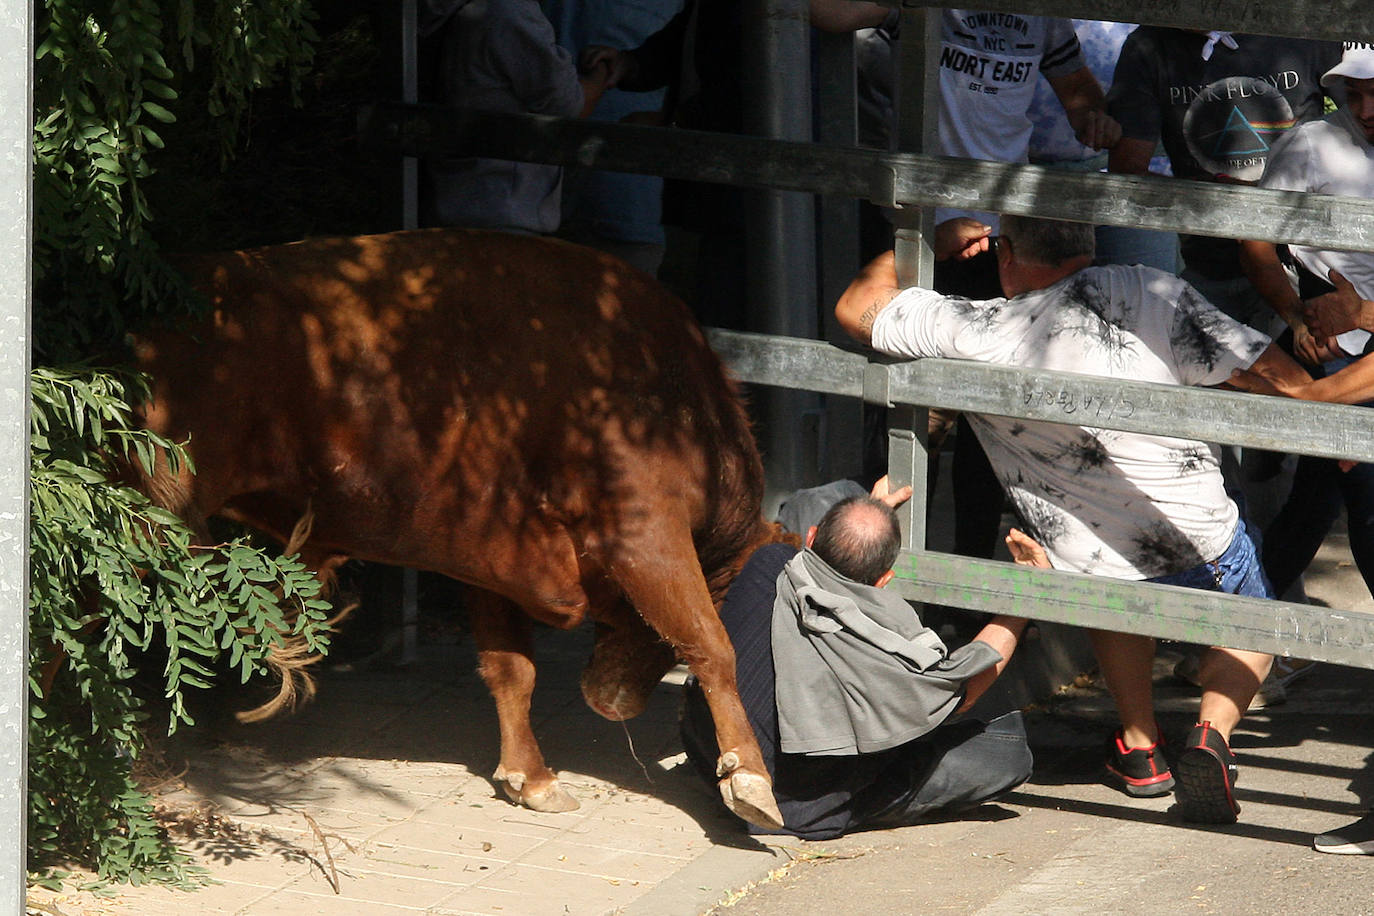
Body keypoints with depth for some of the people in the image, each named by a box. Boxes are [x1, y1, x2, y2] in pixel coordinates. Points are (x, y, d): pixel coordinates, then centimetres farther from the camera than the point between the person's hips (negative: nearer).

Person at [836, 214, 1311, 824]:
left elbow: (855, 307, 3)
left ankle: (1138, 747, 32)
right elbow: (1279, 377, -7)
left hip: (1086, 575, 1)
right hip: (1205, 553, -1)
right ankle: (1211, 733, 4)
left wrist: (931, 245, 16)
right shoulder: (1151, 294, -11)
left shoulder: (972, 333, -12)